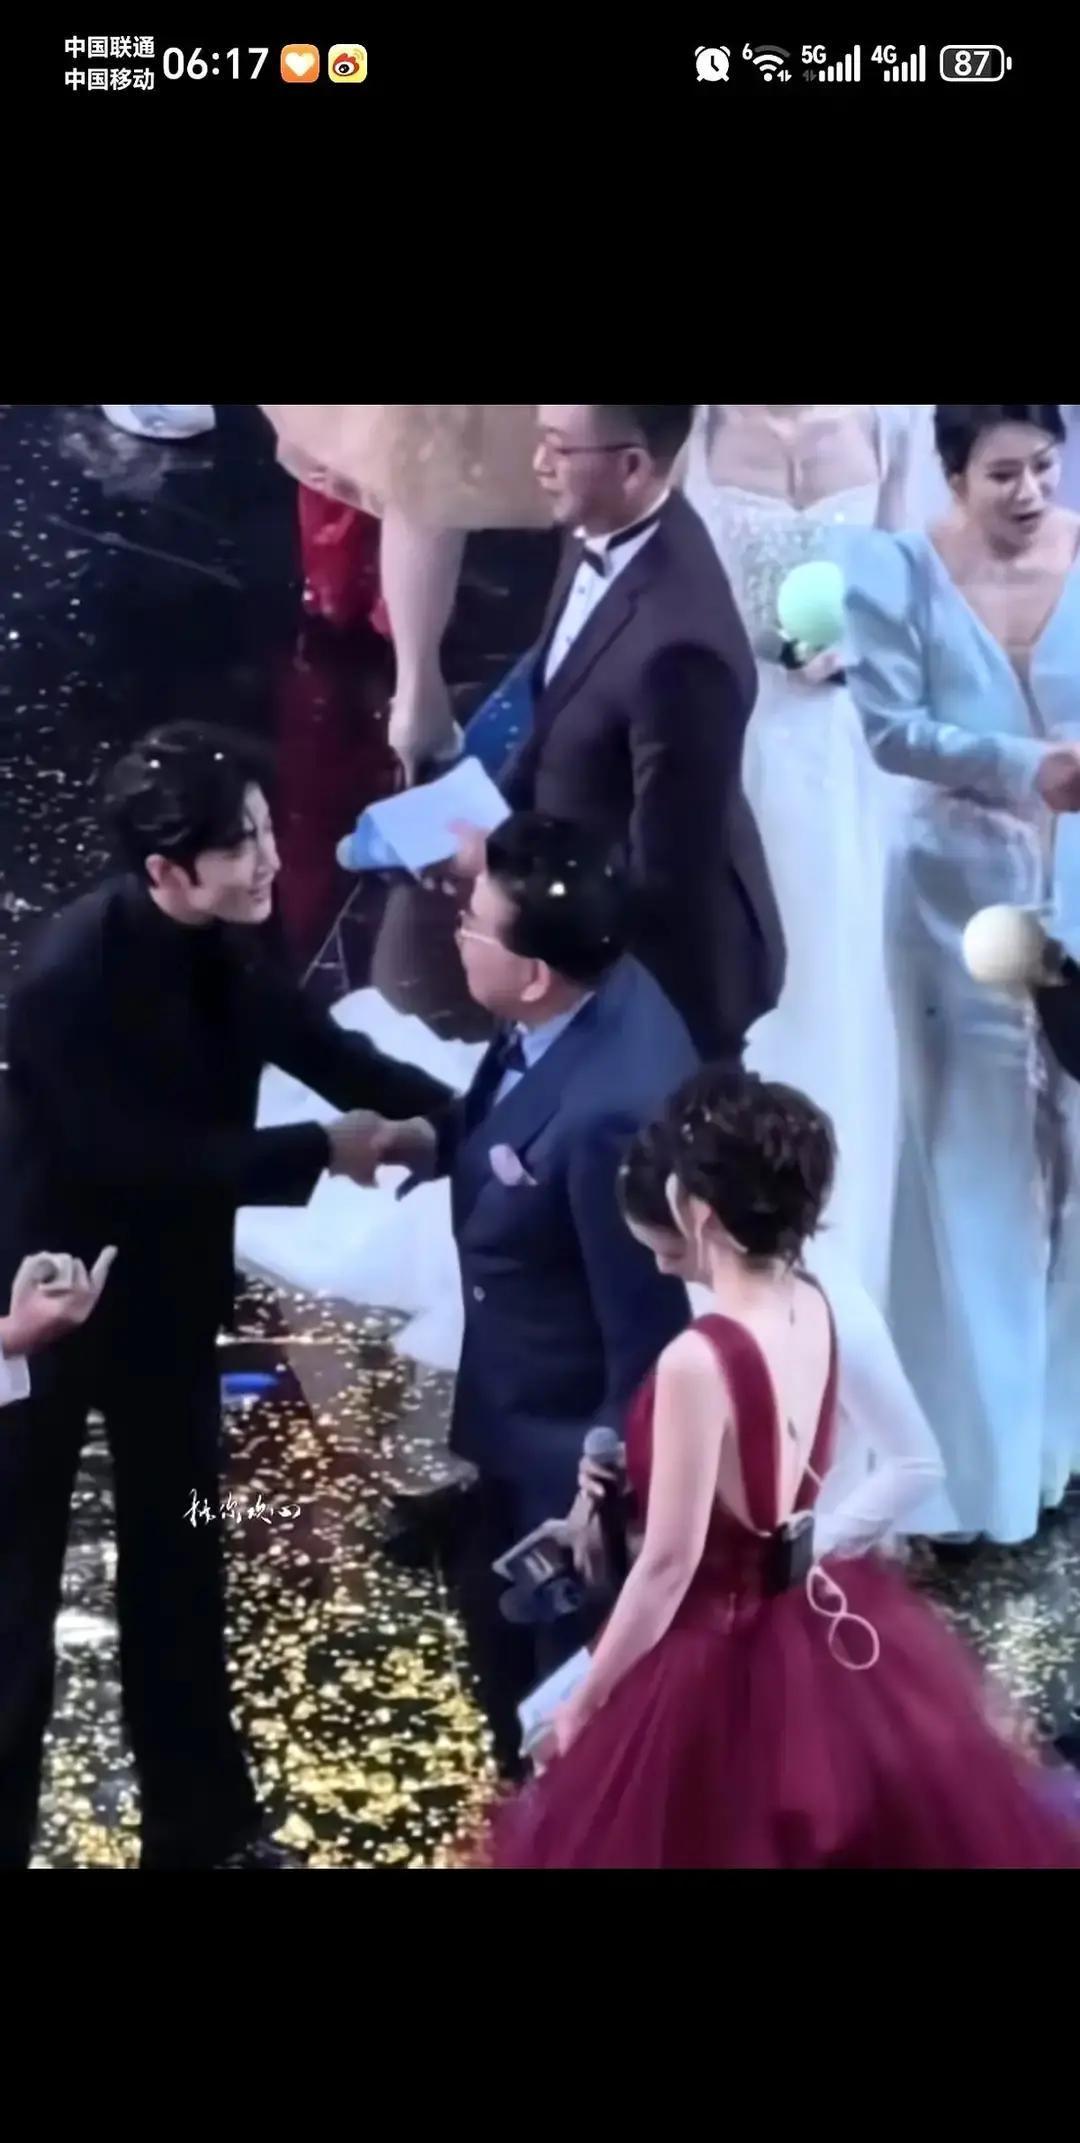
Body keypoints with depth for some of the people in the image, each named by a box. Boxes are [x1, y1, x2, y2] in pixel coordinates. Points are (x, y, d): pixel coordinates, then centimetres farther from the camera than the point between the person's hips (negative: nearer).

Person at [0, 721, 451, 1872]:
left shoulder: (224, 939, -9)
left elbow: (319, 1047, 3)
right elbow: (145, 1161, -29)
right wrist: (322, 1151, -23)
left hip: (169, 1290, 7)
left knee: (179, 1561, 19)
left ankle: (201, 1825, 35)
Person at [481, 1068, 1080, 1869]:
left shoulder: (698, 1359, -27)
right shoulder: (814, 1306, -5)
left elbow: (670, 1565, -21)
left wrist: (585, 1702, -11)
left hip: (727, 1657, -8)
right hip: (829, 1630, 8)